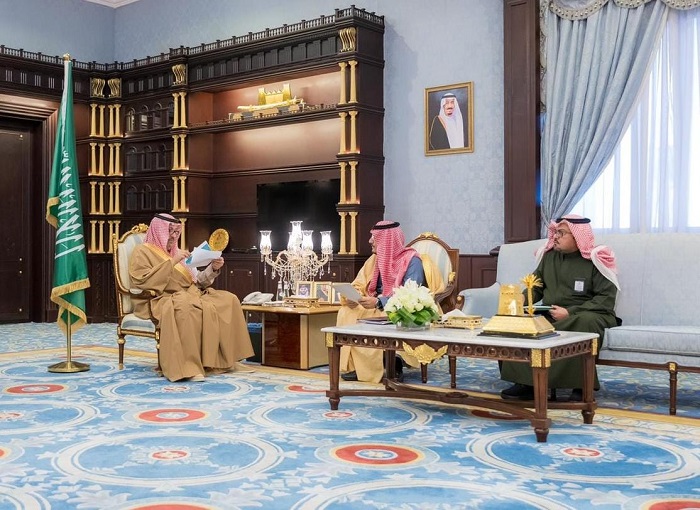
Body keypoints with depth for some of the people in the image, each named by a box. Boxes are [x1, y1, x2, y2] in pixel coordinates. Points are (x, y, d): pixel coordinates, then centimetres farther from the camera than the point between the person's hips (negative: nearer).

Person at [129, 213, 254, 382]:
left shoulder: (176, 252, 25)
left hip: (190, 295, 8)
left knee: (229, 300, -10)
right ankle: (186, 367, -40)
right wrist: (172, 262, -17)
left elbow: (197, 280, 21)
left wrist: (213, 269, 2)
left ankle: (225, 359, -10)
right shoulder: (142, 252, 3)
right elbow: (144, 282, -15)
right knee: (186, 308, -41)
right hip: (161, 300, -8)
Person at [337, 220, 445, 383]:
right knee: (347, 313, -16)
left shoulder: (412, 261, -11)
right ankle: (354, 366, -15)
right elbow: (359, 287, 9)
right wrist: (352, 298, -15)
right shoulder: (375, 260, 11)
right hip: (378, 308, 7)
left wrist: (378, 302, -31)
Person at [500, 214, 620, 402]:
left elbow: (606, 298, -11)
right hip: (549, 315, 5)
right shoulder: (549, 255, 11)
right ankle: (525, 382, -20)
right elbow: (536, 287, 18)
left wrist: (570, 312, -20)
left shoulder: (595, 259, -4)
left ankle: (581, 387, -26)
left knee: (586, 322, -39)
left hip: (584, 314, -5)